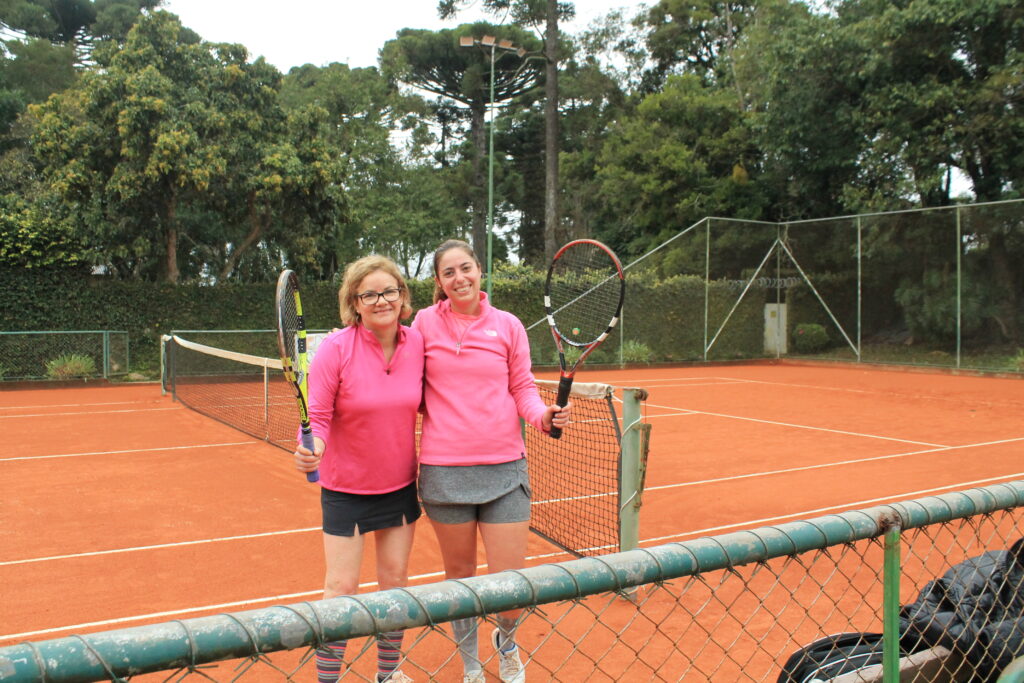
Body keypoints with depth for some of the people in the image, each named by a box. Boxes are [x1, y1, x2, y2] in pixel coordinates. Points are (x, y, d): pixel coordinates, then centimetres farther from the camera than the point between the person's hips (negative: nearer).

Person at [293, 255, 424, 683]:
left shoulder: (417, 343, -7)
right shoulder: (336, 348, -18)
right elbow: (317, 415, -16)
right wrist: (312, 447, -36)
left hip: (401, 483, 4)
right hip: (346, 486, -4)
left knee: (395, 578, 14)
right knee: (342, 586, 2)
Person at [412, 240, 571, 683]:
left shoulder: (508, 326, 4)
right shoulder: (425, 323, 2)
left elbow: (522, 388, 8)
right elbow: (412, 389, 12)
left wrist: (542, 415, -11)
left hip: (504, 468, 1)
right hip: (443, 471, 0)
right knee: (460, 575, 13)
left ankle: (506, 641, 36)